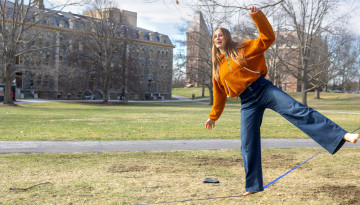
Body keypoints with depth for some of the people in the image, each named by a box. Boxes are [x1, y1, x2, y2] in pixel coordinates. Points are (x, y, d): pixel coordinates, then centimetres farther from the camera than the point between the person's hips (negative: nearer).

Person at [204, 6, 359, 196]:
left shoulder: (243, 49, 6)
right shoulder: (217, 67, 15)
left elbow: (268, 37, -4)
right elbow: (219, 95, 23)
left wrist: (257, 15, -15)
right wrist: (213, 117, 28)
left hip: (263, 88, -3)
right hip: (247, 103, 3)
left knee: (297, 110, -22)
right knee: (248, 145, 2)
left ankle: (342, 135, -30)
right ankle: (253, 186, 14)